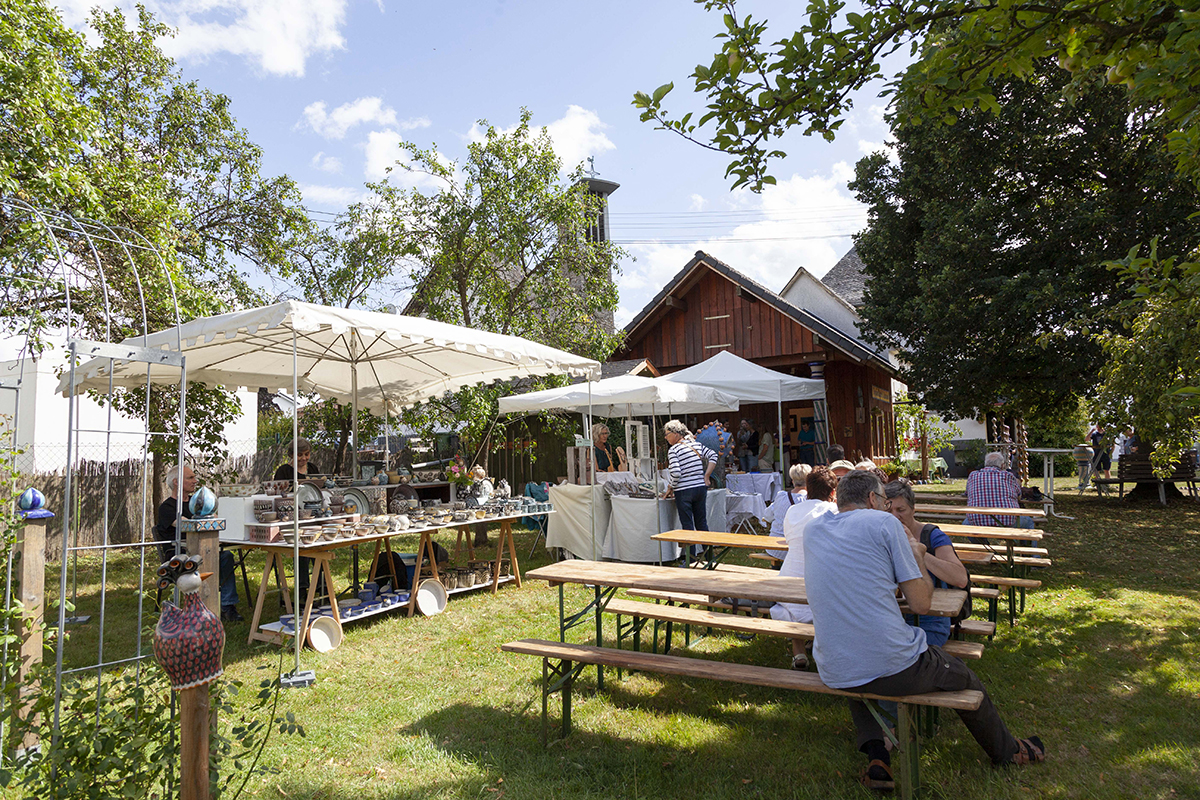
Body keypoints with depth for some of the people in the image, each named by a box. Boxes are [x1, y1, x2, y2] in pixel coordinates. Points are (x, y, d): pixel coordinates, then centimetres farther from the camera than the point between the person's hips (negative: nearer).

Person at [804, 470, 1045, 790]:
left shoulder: (813, 530, 8)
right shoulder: (884, 522, -6)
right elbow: (921, 603, -2)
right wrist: (918, 558, 16)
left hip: (833, 674, 4)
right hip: (895, 668, -4)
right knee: (961, 677, 27)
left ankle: (875, 754, 21)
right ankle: (1007, 750, 49)